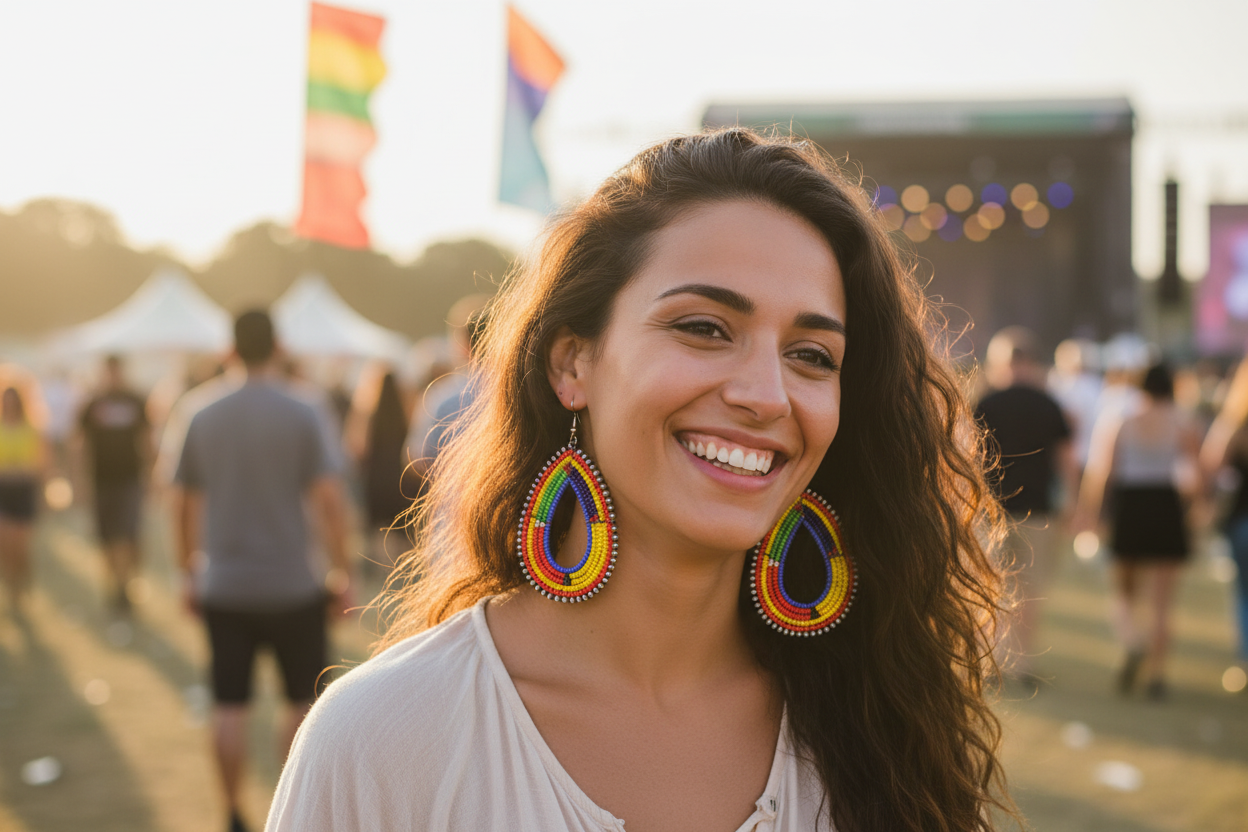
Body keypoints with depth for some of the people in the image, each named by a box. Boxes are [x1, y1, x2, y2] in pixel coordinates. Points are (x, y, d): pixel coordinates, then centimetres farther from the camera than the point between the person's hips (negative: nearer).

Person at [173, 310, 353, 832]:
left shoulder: (204, 419, 3)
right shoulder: (300, 415, -9)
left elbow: (183, 504, 9)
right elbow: (328, 499, -13)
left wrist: (189, 573, 19)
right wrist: (342, 572, -5)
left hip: (223, 588, 3)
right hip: (291, 587, -3)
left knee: (229, 707, 8)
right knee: (306, 701, 12)